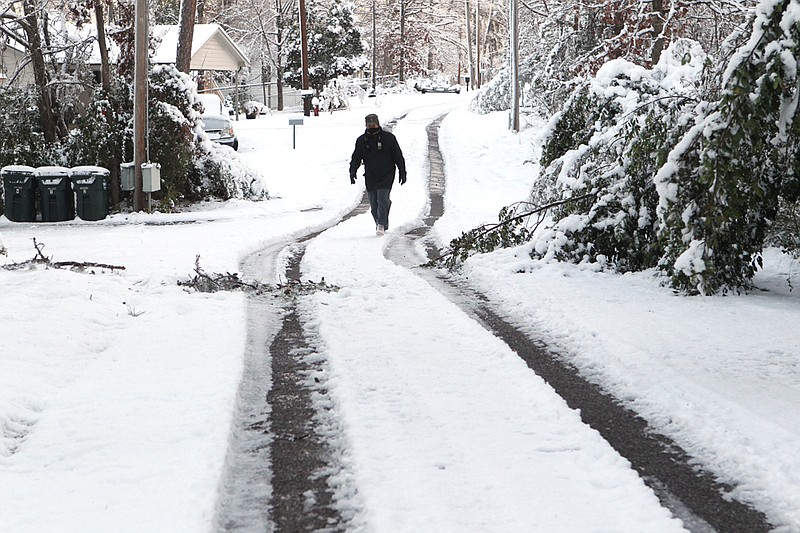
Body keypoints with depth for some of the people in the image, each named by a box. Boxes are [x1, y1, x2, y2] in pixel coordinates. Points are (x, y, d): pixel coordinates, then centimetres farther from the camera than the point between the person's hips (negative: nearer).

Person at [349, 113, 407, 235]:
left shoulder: (389, 138, -1)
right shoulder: (361, 140, 5)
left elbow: (398, 156, 3)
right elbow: (356, 158, 7)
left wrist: (402, 173, 2)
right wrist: (352, 171, -9)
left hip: (386, 175, -3)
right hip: (370, 177, 3)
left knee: (382, 199, -15)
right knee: (374, 203, 6)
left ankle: (381, 224, -12)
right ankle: (380, 224, 20)